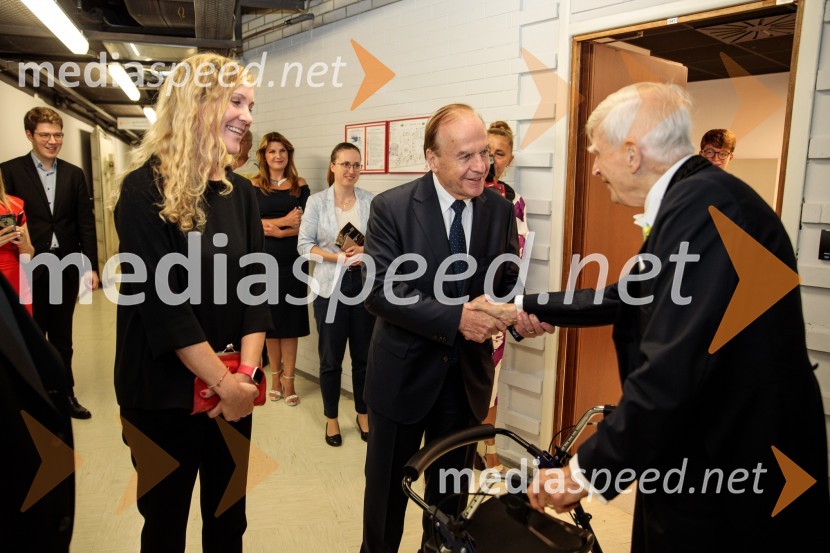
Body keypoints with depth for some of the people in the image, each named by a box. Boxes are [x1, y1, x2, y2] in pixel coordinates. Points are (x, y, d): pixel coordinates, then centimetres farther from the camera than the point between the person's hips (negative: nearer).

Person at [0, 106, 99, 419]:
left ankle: (65, 393, 27)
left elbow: (86, 223, 6)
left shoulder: (74, 174, 8)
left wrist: (91, 267, 1)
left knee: (62, 337, 14)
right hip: (30, 270, -3)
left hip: (67, 267, 3)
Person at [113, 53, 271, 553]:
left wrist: (246, 370, -11)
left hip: (232, 388, 5)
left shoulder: (241, 192, 5)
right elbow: (160, 298, -18)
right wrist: (223, 381, -18)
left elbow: (255, 286, 1)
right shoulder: (147, 188, -12)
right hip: (166, 390, -4)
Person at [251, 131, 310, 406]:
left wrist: (273, 229, -15)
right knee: (269, 320, 7)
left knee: (290, 321, 3)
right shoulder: (253, 186, 3)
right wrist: (285, 221, -15)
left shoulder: (300, 186, 4)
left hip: (292, 262, 0)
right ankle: (275, 377, 23)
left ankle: (288, 381, 12)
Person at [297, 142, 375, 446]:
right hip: (331, 287, -1)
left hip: (365, 284, 1)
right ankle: (331, 417, 27)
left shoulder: (371, 200, 1)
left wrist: (366, 251, -16)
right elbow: (304, 244, -3)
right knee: (331, 357, 7)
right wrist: (336, 256, -16)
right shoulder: (317, 201, -2)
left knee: (363, 354, 10)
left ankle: (363, 413, 30)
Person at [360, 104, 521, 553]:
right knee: (387, 487, 18)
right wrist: (455, 316, -31)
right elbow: (380, 290, -22)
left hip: (468, 376, 3)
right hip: (405, 374, -3)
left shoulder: (499, 209, -2)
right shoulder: (392, 207, -14)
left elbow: (506, 280, 4)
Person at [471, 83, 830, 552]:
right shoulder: (696, 199, 7)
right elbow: (628, 298, 15)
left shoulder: (703, 202, -25)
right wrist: (526, 307, 22)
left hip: (736, 479, -9)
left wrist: (588, 472, -22)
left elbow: (673, 369, -32)